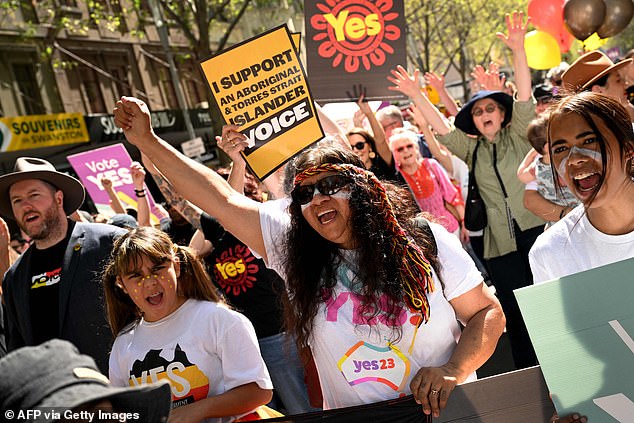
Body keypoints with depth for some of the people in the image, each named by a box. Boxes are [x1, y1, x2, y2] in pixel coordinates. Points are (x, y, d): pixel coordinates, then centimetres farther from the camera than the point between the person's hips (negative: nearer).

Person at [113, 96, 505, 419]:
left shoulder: (427, 242, -2)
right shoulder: (293, 245, 2)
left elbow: (488, 313, 2)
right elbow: (221, 200, 0)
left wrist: (453, 369, -14)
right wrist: (147, 141, -2)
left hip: (443, 411, -2)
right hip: (352, 417, 3)